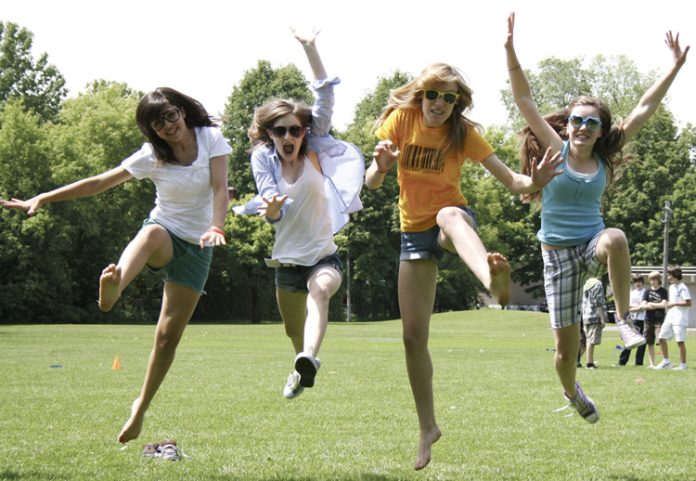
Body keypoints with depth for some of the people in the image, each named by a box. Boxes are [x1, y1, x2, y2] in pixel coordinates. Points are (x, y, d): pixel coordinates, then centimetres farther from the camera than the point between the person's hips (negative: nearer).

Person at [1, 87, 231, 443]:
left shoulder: (211, 138, -6)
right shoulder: (152, 157, -6)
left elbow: (220, 188, -15)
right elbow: (98, 183, -7)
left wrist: (216, 227, -34)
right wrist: (43, 198, -13)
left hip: (197, 246, 2)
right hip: (165, 231, -2)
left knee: (169, 334, -4)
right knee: (152, 234, -43)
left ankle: (141, 407, 11)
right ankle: (112, 289, -75)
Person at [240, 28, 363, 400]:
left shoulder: (316, 150, -5)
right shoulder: (264, 159, -4)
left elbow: (325, 98, -14)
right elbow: (272, 212, -14)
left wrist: (310, 49, -22)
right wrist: (270, 209, -39)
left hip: (323, 255, -3)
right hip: (286, 260, 3)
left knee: (320, 289, -36)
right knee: (293, 329, 18)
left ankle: (308, 360, -56)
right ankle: (304, 362, 51)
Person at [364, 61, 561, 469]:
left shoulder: (464, 132, -8)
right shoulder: (401, 119, -6)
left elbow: (510, 180, -10)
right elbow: (371, 183, -10)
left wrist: (534, 182, -33)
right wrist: (381, 165, -34)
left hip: (454, 219, -3)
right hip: (414, 232, 3)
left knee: (450, 215, -43)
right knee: (414, 335, 1)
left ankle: (493, 278, -77)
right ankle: (428, 427, 18)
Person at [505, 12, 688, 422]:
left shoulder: (604, 158, 2)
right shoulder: (555, 151, -3)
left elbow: (645, 109, 3)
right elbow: (524, 99, -8)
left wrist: (676, 67, 0)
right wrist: (511, 50, -16)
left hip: (593, 247, 1)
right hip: (558, 254, -1)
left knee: (615, 238, -38)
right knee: (566, 348, 0)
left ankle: (624, 317, -22)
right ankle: (572, 391, 36)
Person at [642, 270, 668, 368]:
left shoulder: (663, 291, 2)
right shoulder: (648, 291, 10)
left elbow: (663, 304, -10)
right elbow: (643, 305, 1)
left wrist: (651, 304, -4)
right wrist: (657, 305, -10)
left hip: (659, 320, -3)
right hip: (649, 320, 3)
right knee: (650, 343, 5)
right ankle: (651, 363, 11)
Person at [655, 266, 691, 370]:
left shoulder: (682, 288, -11)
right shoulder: (671, 287, 16)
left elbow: (688, 303, -17)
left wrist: (673, 304, -17)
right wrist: (668, 304, 7)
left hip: (680, 319, -9)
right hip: (670, 317, 9)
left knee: (680, 341, -7)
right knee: (661, 337, 6)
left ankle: (683, 364, -1)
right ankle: (666, 362, 15)